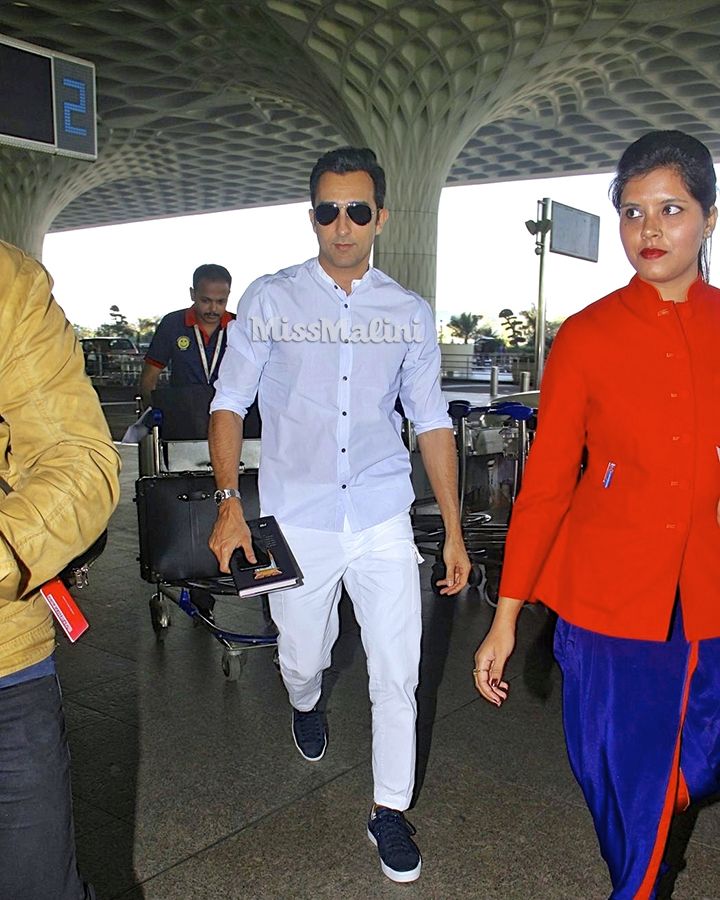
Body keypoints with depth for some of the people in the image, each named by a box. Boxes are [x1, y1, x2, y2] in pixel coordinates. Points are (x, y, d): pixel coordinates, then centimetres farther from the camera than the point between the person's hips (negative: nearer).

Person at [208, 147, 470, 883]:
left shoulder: (410, 313, 4)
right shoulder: (270, 300, 0)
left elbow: (430, 421, 7)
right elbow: (229, 404, 1)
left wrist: (453, 530, 5)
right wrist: (229, 503, -9)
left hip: (382, 519, 1)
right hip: (297, 522, 0)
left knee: (397, 673, 2)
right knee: (301, 658, 15)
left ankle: (390, 811, 25)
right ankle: (305, 704, 53)